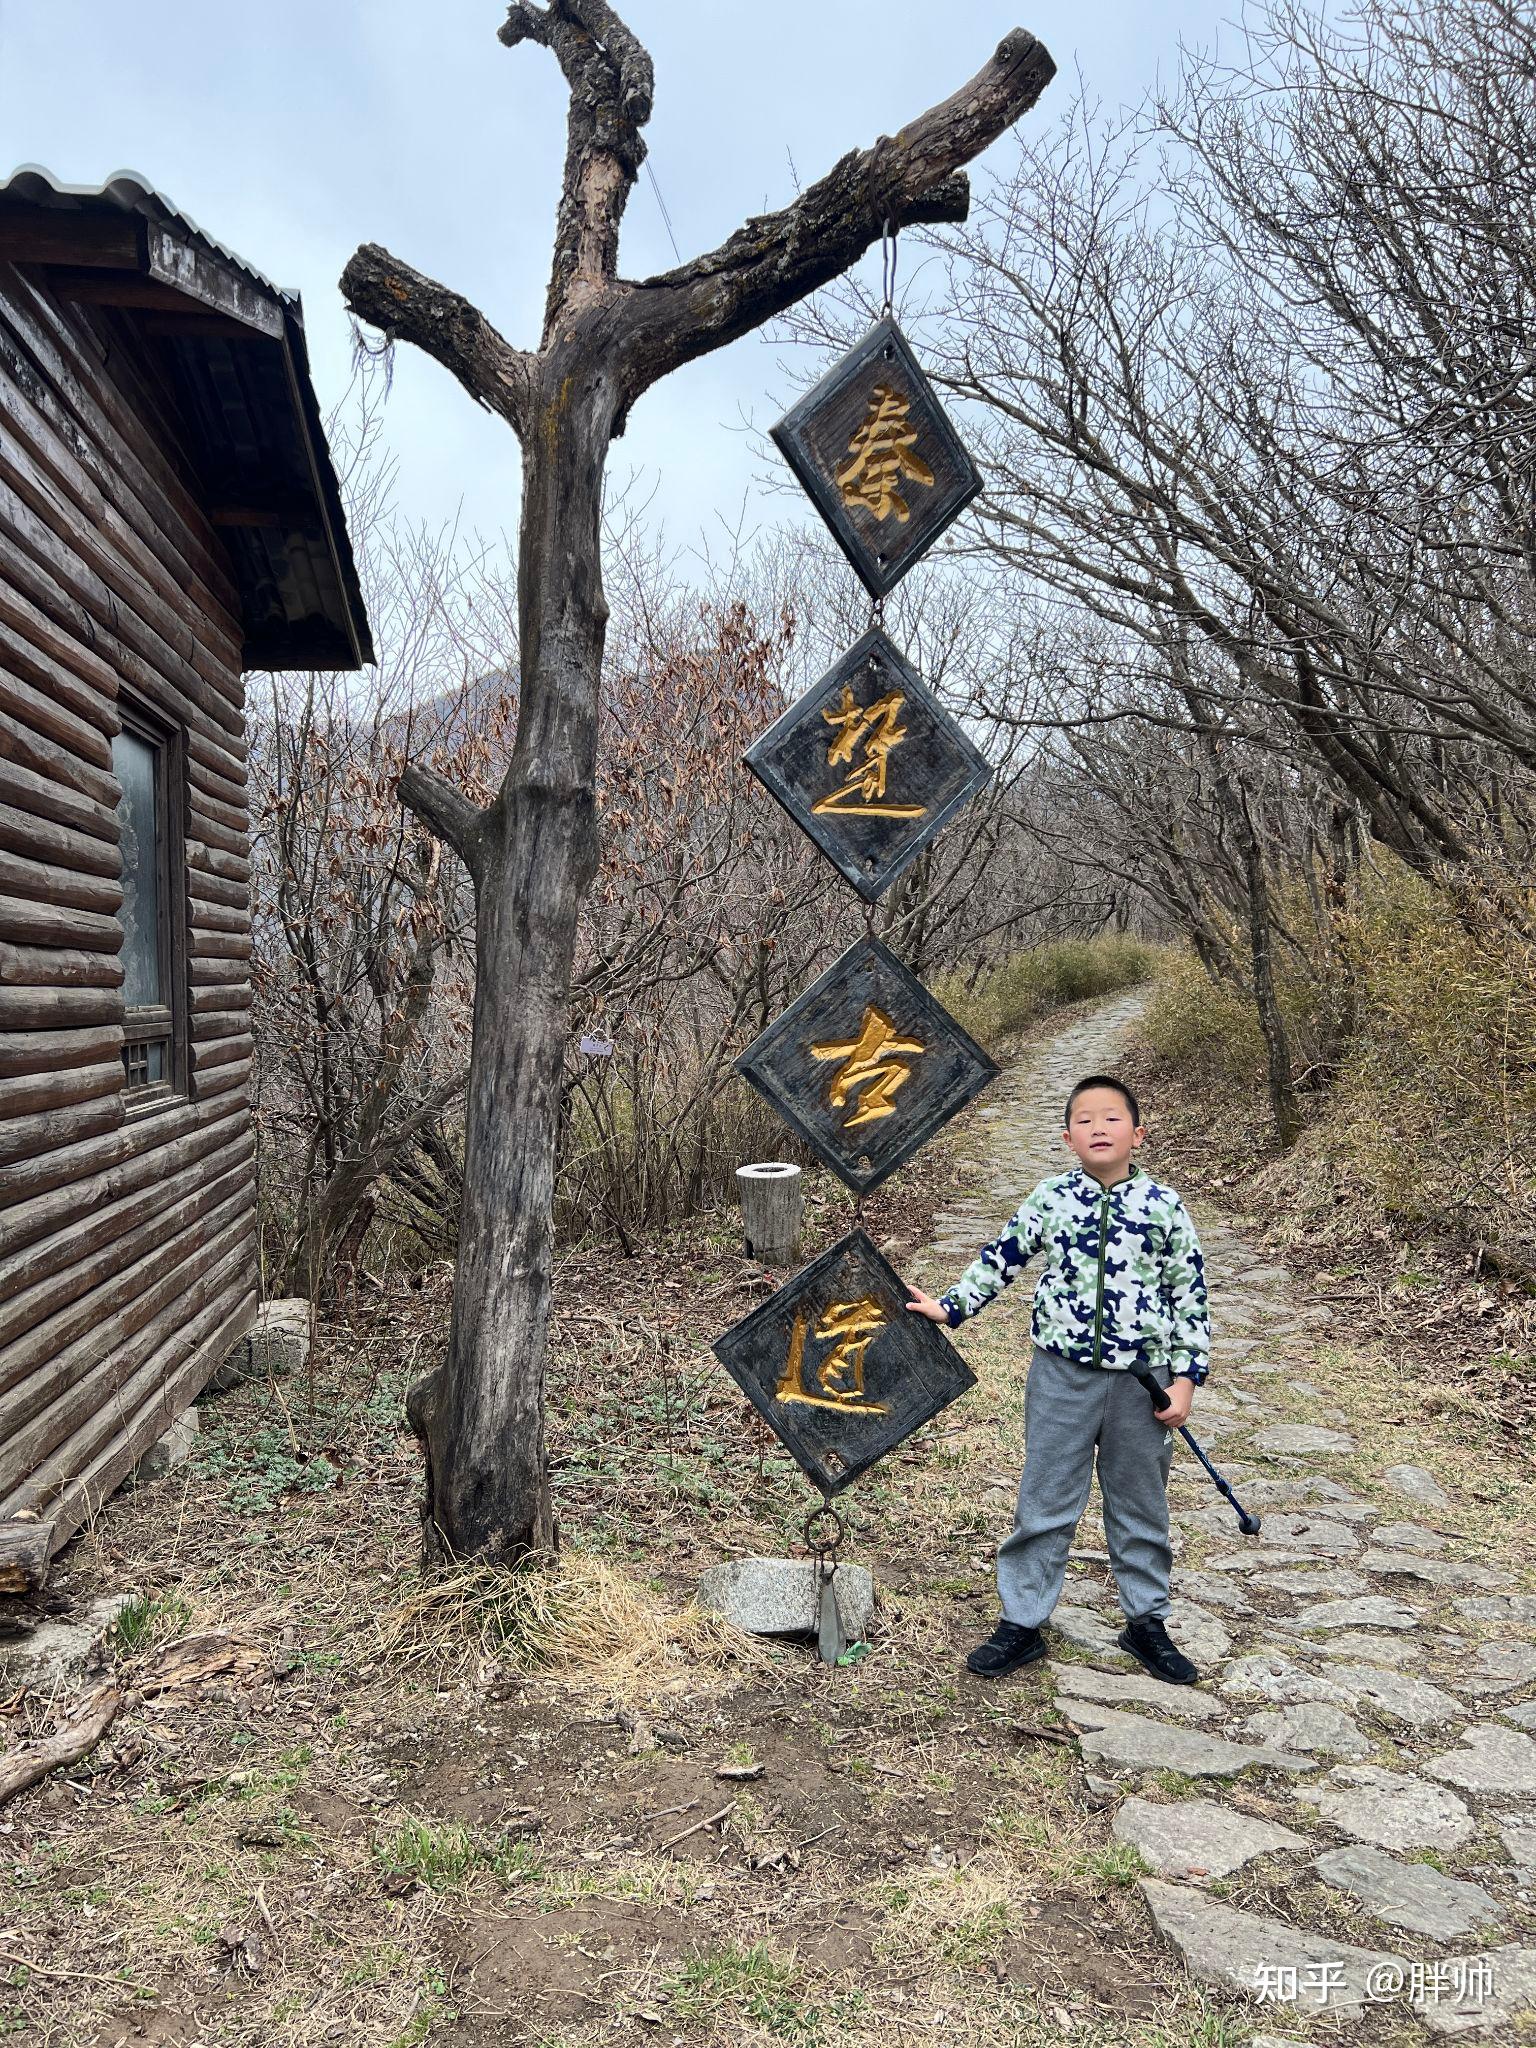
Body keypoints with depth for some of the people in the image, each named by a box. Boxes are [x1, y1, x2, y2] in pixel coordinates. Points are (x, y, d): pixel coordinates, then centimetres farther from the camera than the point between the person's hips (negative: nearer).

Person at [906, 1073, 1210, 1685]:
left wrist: (1186, 1377, -2)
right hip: (1063, 1375, 0)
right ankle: (1021, 1623, 20)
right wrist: (949, 1307, 1)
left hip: (1142, 1380, 0)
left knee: (1141, 1508, 15)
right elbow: (999, 1260, 7)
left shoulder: (1164, 1206, -5)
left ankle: (1147, 1622, 32)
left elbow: (1190, 1296, -1)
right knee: (1043, 1504, 8)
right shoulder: (1049, 1199, -3)